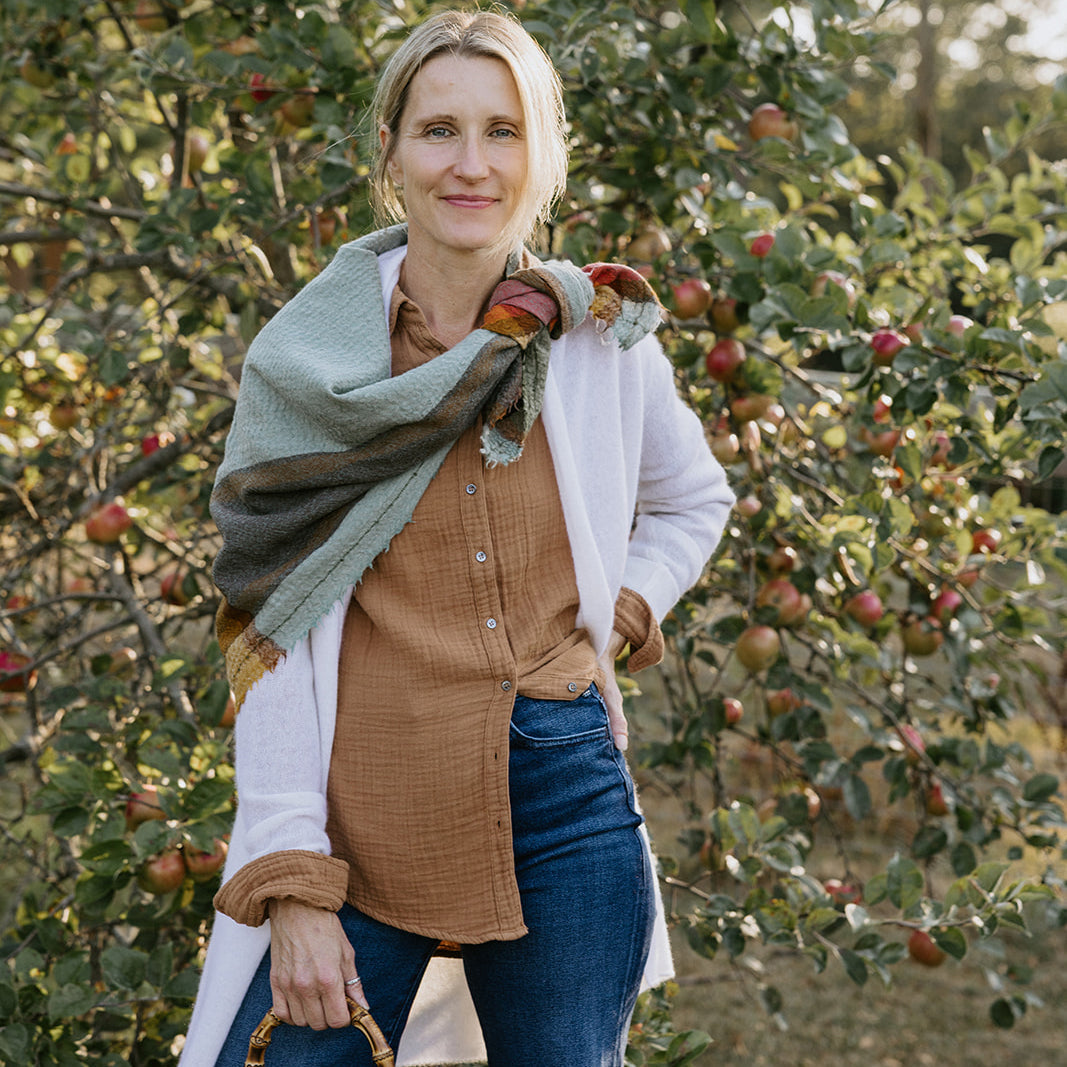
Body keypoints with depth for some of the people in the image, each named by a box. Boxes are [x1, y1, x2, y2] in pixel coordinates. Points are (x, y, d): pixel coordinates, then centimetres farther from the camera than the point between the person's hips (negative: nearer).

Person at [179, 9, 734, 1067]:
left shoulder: (603, 341, 1)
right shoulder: (306, 363, -3)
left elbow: (695, 503, 21)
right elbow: (273, 640, -4)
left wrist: (615, 616, 3)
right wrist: (292, 884, -10)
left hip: (566, 816, 2)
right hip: (364, 816, -1)